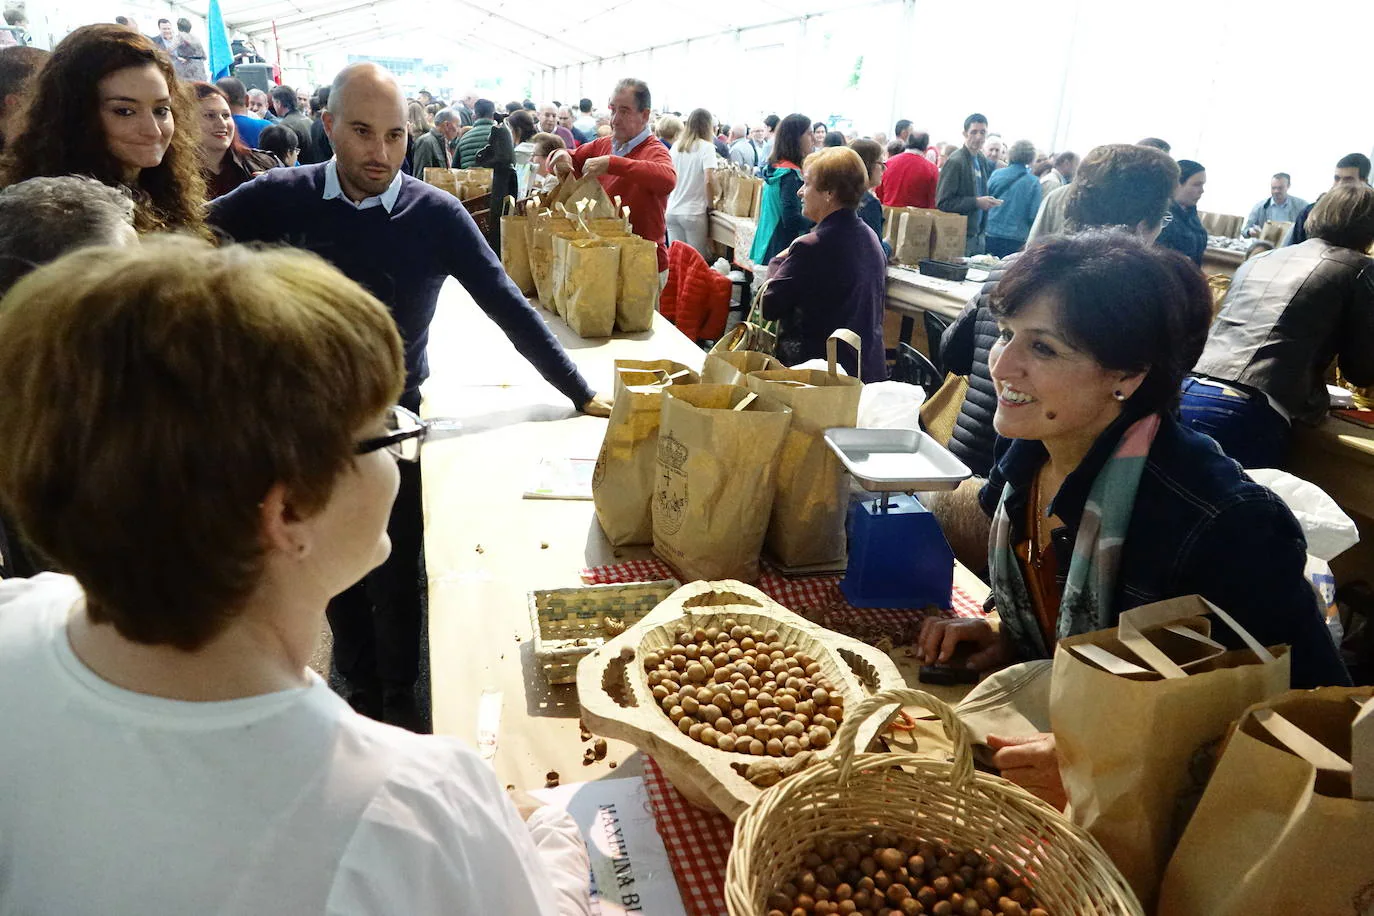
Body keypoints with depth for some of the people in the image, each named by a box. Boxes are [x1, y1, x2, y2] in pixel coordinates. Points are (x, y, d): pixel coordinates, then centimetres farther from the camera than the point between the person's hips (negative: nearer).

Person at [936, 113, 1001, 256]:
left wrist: (988, 200, 7)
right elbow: (943, 202, -17)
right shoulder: (955, 161, -12)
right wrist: (976, 202, -20)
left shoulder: (982, 160, 11)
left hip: (979, 235, 8)